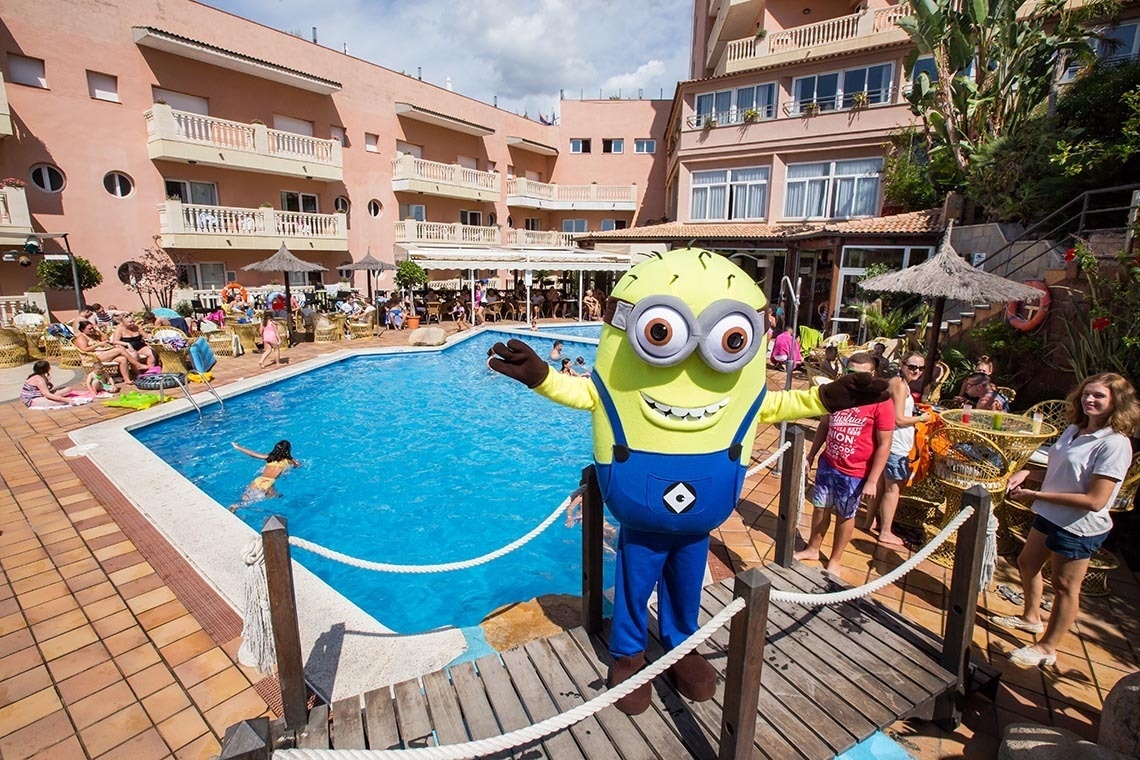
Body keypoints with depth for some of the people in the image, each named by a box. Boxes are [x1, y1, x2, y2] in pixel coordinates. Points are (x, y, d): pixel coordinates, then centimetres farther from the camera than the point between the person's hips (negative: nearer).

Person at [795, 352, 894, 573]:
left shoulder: (881, 402, -16)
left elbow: (884, 445, -14)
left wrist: (872, 480, -15)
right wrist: (811, 455, 13)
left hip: (855, 473, -4)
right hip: (827, 465, 5)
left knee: (845, 516, 13)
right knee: (820, 508, 17)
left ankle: (835, 559, 32)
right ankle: (812, 549, 36)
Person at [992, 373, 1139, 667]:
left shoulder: (1114, 444, -23)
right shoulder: (1074, 429, 1)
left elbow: (1094, 501, -26)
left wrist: (1036, 495, -26)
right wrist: (1027, 472, -5)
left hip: (1079, 527, -8)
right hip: (1050, 515, 8)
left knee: (1064, 586, 9)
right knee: (1027, 563, 22)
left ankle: (1047, 648, 27)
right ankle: (1030, 617, 46)